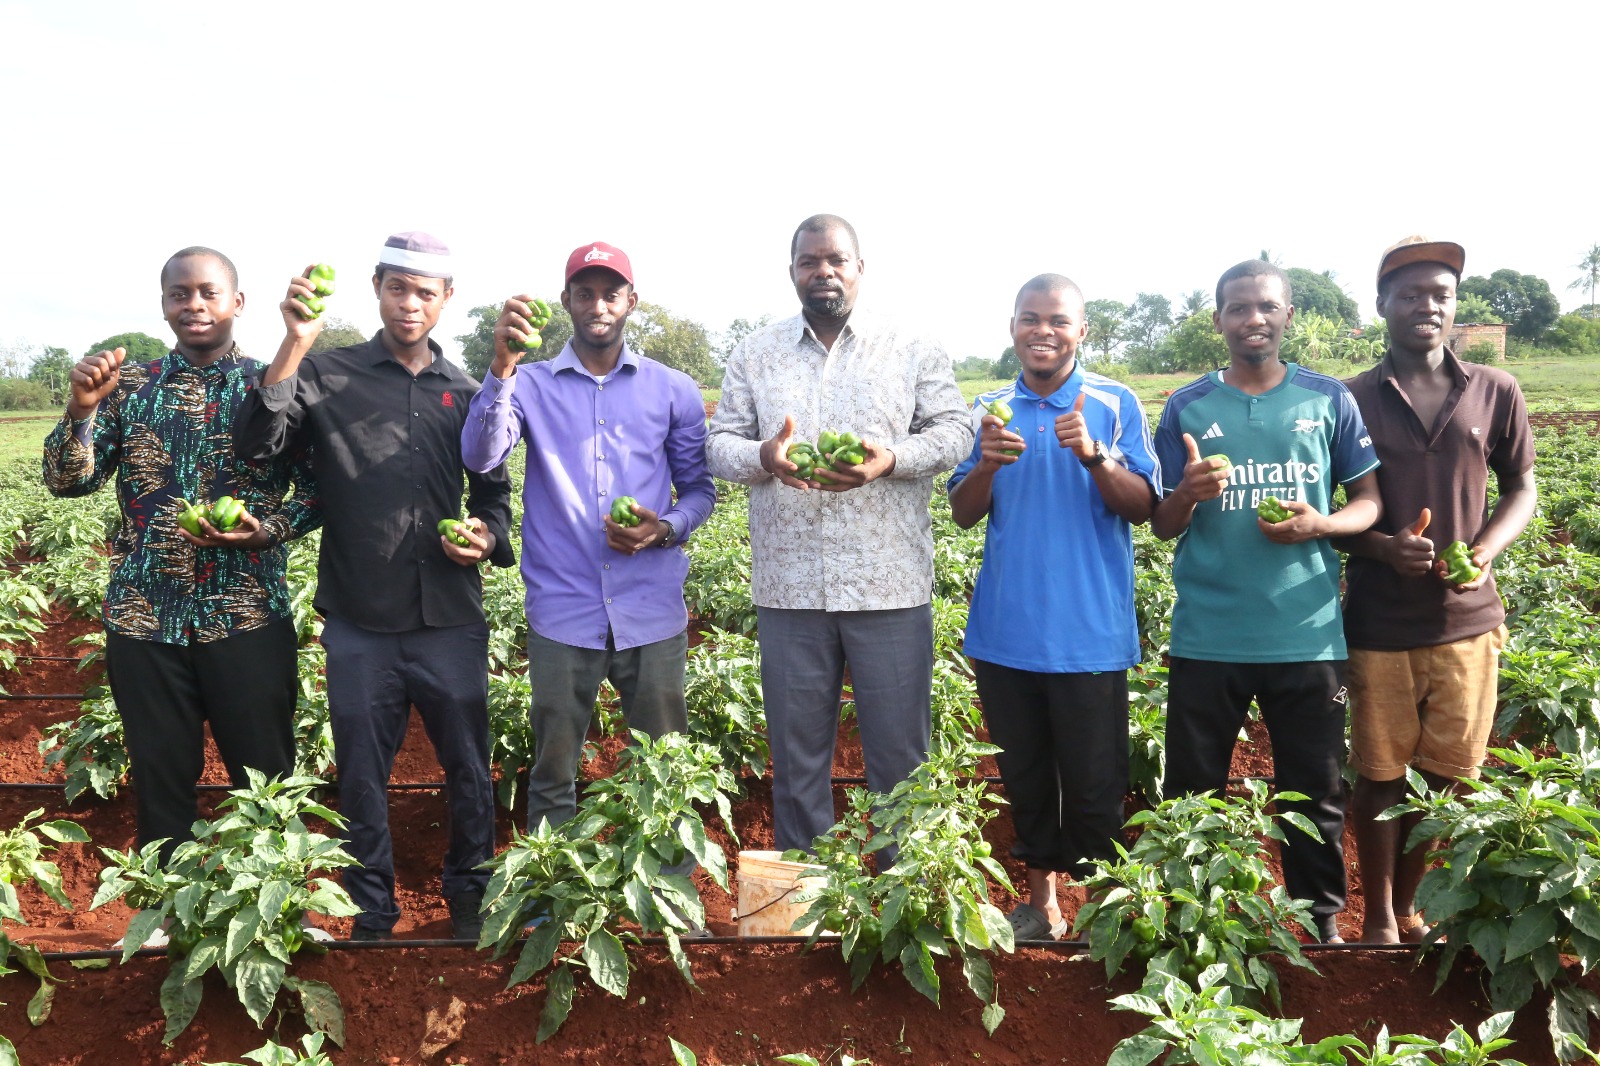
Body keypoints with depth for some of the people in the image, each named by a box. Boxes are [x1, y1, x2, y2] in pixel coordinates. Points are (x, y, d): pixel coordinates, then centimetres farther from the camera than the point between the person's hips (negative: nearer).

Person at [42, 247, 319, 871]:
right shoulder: (129, 386, 7)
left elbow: (319, 486, 1)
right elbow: (67, 482, 1)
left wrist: (267, 530, -16)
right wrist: (82, 407, -15)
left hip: (249, 620, -2)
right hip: (143, 619, 2)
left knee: (266, 780, 6)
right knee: (159, 780, 13)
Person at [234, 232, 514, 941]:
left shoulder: (467, 392, 10)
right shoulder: (328, 376, 3)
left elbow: (492, 489, 18)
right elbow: (256, 444, -11)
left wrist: (488, 535, -3)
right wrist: (293, 347, -20)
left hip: (451, 619, 2)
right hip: (359, 622, -1)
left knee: (468, 766, 10)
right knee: (362, 776, 9)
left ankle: (469, 897, 30)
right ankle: (372, 917, 26)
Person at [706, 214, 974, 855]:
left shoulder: (913, 350, 6)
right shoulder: (755, 354, 12)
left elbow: (955, 431, 2)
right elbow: (720, 443, 8)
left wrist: (891, 460, -17)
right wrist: (764, 458, -15)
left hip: (890, 586, -1)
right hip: (788, 587, 2)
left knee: (900, 755, 5)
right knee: (796, 755, 12)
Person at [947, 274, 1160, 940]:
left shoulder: (1115, 404, 0)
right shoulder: (989, 409, 8)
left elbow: (1143, 506, -7)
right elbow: (963, 514, 4)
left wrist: (1094, 457, -24)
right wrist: (987, 463, -16)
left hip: (1089, 635, -3)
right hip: (1006, 632, 3)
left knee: (1094, 786, 2)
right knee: (1025, 779, 14)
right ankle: (1040, 903, 30)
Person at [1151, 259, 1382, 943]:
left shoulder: (1329, 400, 5)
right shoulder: (1187, 408, 4)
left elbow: (1370, 500, 7)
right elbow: (1162, 527, 5)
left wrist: (1321, 525, -14)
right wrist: (1187, 494, -18)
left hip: (1307, 635, 0)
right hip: (1206, 637, 0)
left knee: (1315, 796, 11)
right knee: (1191, 796, 9)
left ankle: (1322, 924, 30)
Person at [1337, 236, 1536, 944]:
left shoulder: (1495, 393, 4)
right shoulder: (1350, 400, -1)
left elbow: (1522, 488, 11)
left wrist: (1485, 553, -8)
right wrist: (1383, 547, -16)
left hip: (1466, 617, 2)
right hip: (1379, 623, -2)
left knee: (1443, 777, 9)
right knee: (1381, 777, 7)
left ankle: (1407, 908, 29)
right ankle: (1379, 920, 23)